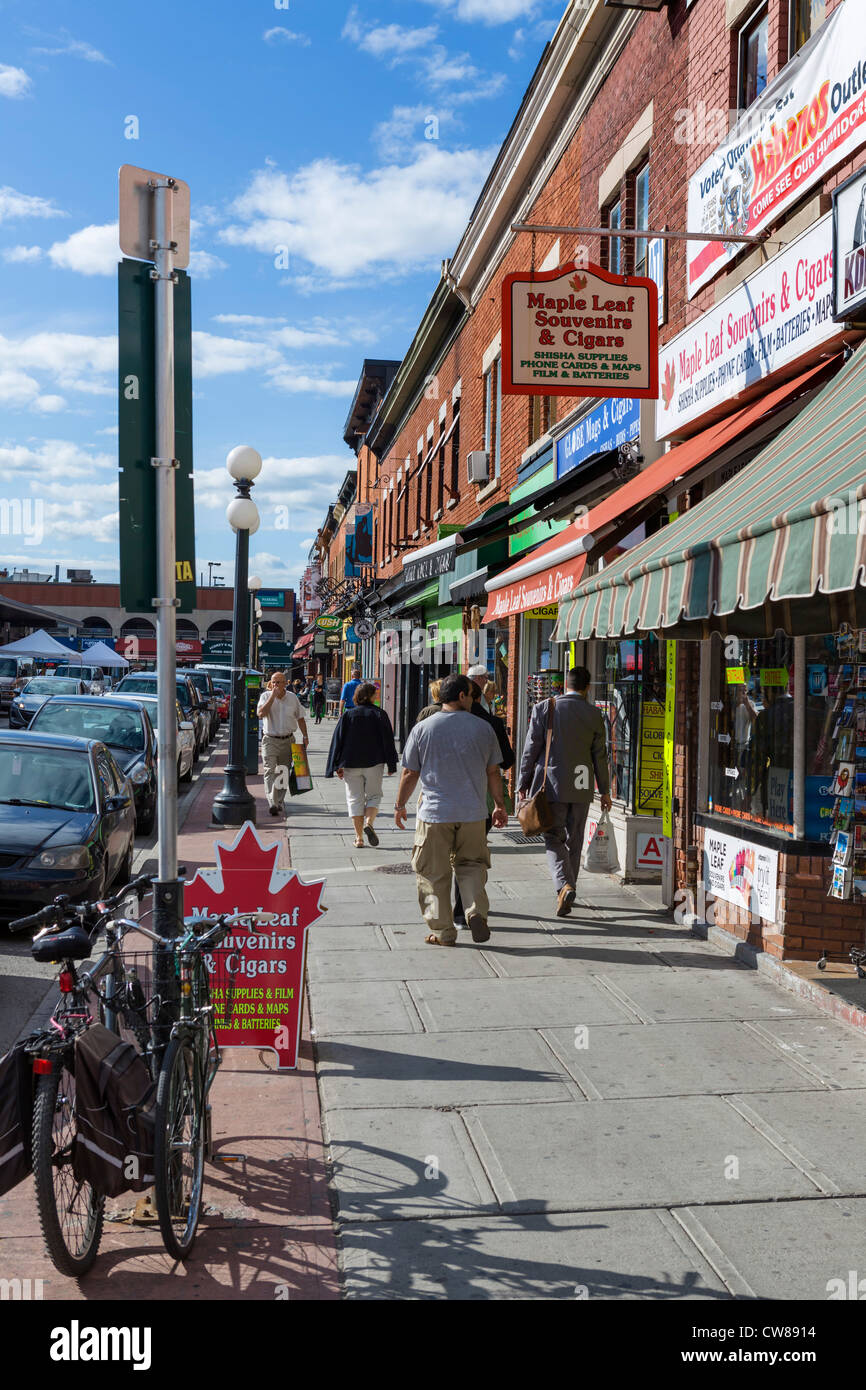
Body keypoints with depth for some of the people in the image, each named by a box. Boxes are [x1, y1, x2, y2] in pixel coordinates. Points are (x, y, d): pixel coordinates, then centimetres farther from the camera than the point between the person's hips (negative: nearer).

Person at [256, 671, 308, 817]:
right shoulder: (265, 696, -3)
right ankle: (272, 803, -23)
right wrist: (272, 696, -19)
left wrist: (305, 736, 10)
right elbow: (261, 714, -20)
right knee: (270, 771, -15)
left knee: (283, 773, 8)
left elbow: (300, 718, 14)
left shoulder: (293, 697, 5)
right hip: (270, 740, -3)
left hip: (287, 740, 3)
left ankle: (279, 802, 20)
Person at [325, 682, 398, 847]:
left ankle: (359, 838, 4)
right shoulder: (379, 714, -3)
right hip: (374, 763, 0)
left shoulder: (348, 715, -1)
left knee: (355, 799, 7)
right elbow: (388, 740, -1)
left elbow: (338, 740, -2)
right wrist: (391, 765, 5)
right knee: (374, 795, 14)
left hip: (351, 765, 1)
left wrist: (337, 766, 2)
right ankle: (368, 823, -13)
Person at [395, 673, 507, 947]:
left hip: (434, 813, -1)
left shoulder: (422, 728, -1)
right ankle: (476, 912, -2)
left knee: (434, 873, 8)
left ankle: (443, 932, 11)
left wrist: (400, 805, 15)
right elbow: (493, 773, 7)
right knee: (471, 865, 18)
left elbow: (409, 773, 2)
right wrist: (500, 805, 18)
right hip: (473, 813, 1)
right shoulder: (483, 728, 1)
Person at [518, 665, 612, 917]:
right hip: (581, 786, 2)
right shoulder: (594, 714, 0)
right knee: (574, 840, 14)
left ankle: (564, 885, -19)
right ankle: (568, 888, 22)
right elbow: (599, 756, 3)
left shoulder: (544, 708, -5)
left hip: (552, 784, -2)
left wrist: (523, 783, 4)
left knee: (553, 839, 2)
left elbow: (531, 749, -5)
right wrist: (605, 790, 13)